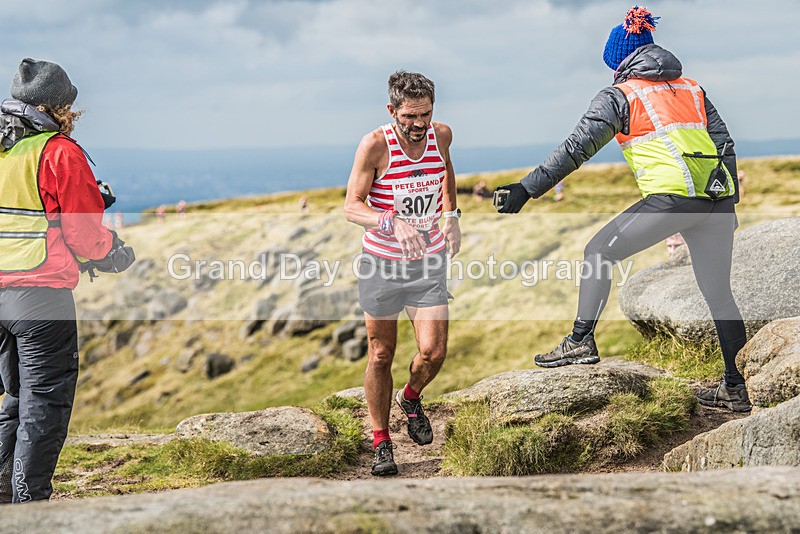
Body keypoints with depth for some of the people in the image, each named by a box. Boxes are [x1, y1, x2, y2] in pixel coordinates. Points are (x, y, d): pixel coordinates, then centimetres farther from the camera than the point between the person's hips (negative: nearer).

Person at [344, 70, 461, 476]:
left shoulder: (441, 135, -4)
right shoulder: (375, 145, -17)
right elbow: (352, 206, -19)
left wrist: (452, 215, 11)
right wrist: (394, 224, -36)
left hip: (429, 261, 3)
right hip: (382, 262, -2)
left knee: (433, 352, -8)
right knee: (381, 356, 6)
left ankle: (411, 398, 26)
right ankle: (381, 443, 21)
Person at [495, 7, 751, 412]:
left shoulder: (620, 95, 7)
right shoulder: (693, 89, 23)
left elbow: (575, 149, 1)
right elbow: (724, 144, 20)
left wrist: (527, 189, 3)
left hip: (672, 196, -6)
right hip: (716, 197, 6)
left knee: (599, 251, 9)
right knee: (718, 293, 12)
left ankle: (582, 340, 2)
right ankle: (735, 389, 15)